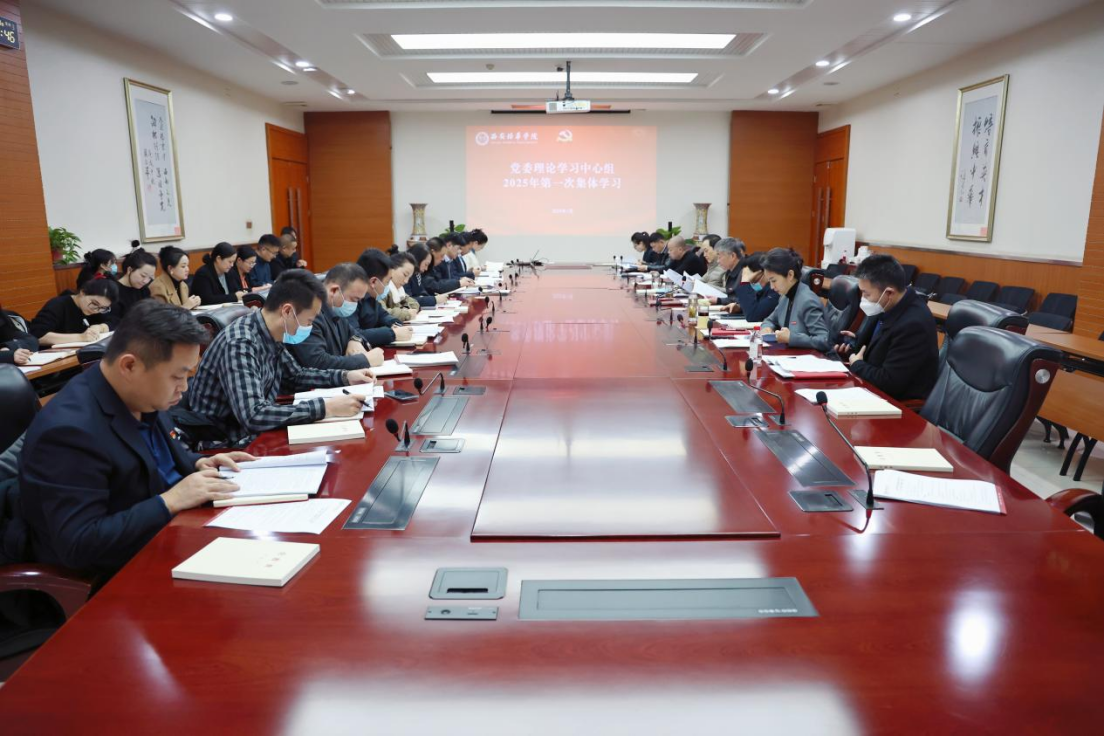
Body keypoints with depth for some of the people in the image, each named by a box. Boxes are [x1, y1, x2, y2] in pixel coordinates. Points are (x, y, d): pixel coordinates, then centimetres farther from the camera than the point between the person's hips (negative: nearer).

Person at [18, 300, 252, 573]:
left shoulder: (142, 397, -1)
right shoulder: (70, 429, -26)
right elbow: (78, 545, -27)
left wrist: (197, 465, -1)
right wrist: (171, 501, -27)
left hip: (171, 532, 8)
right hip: (122, 575, -8)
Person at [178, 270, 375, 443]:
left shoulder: (271, 336, -1)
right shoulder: (240, 344, -25)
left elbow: (295, 376, 17)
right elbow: (253, 416, -34)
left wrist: (345, 377, 5)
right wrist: (326, 407, -33)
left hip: (250, 437, 8)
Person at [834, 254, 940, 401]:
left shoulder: (913, 324, -27)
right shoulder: (888, 306, -3)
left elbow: (889, 382, -26)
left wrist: (856, 364, -10)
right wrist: (855, 342, -3)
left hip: (901, 402, -7)